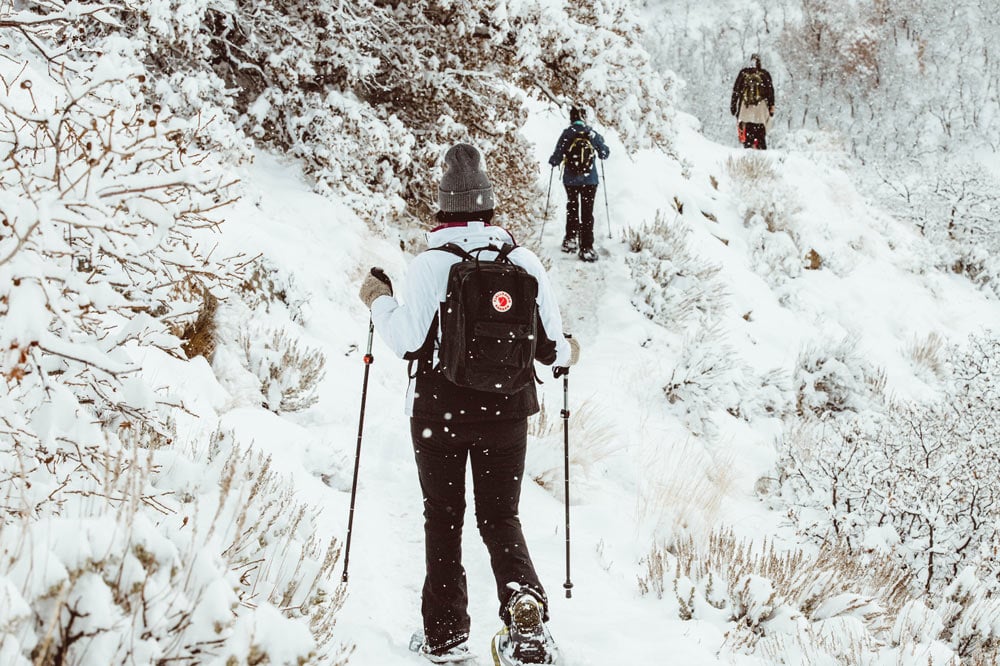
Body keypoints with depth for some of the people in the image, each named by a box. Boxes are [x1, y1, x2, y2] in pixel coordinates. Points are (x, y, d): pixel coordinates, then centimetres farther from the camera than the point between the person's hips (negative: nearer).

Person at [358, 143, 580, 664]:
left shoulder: (429, 264, -12)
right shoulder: (524, 261, -4)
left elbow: (407, 340, -14)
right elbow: (550, 344, -1)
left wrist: (379, 301, 4)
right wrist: (567, 355, 22)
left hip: (439, 411, -2)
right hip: (506, 412, 2)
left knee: (443, 520, 13)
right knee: (500, 517, 15)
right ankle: (522, 592, -11)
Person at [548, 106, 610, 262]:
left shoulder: (566, 134, -9)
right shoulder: (592, 134, -6)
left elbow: (557, 156, -9)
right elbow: (605, 153, 5)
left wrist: (553, 162, 15)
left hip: (570, 179, 0)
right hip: (590, 179, 0)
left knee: (572, 208, 21)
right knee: (587, 212, 2)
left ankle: (570, 239, 23)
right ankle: (586, 248, -4)